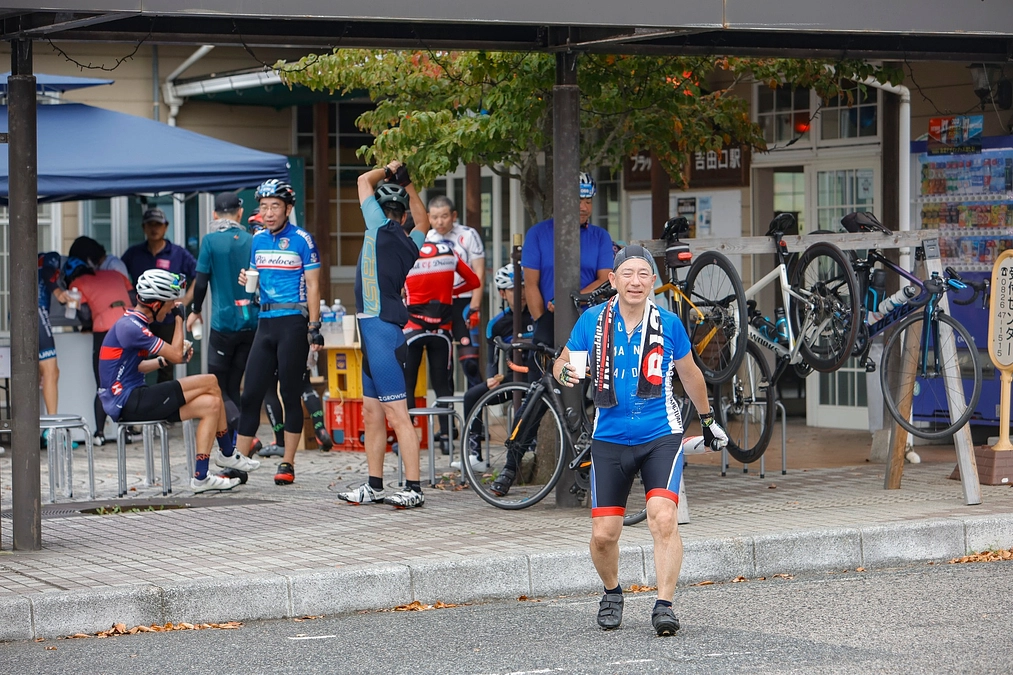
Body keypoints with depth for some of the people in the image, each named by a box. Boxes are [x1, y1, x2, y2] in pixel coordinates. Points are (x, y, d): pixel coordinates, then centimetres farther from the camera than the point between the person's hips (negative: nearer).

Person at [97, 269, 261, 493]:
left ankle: (201, 477, 5)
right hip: (127, 403, -11)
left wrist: (164, 360, 10)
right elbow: (176, 355, -15)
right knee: (210, 383, -13)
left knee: (211, 404, 1)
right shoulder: (130, 327, -17)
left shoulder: (134, 324, 15)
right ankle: (227, 455, 0)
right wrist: (179, 319, -2)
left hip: (130, 401, 11)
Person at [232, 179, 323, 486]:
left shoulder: (302, 240, -4)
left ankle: (287, 464, 6)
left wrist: (314, 327, -11)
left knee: (290, 395, 0)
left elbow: (313, 285, -5)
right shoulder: (258, 239, 13)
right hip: (265, 322, 6)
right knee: (250, 394, 1)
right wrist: (247, 281, -2)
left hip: (293, 322, -6)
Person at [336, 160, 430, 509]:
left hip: (382, 332, -9)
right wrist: (407, 182, 30)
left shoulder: (382, 228, -9)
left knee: (397, 415, -10)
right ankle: (374, 485, 18)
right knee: (372, 413, 13)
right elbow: (424, 222, 34)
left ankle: (413, 489, -11)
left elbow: (364, 180, 0)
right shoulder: (409, 243, 11)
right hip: (374, 334, 9)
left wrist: (390, 170, 16)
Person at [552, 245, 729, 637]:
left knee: (663, 518, -20)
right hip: (610, 439, 1)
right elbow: (562, 362, 9)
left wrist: (708, 420, 25)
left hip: (661, 436, -1)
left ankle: (664, 605, -13)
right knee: (603, 534, 0)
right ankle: (612, 593, 29)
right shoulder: (592, 321, -2)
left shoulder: (668, 324, -2)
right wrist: (565, 372, -16)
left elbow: (689, 374, 14)